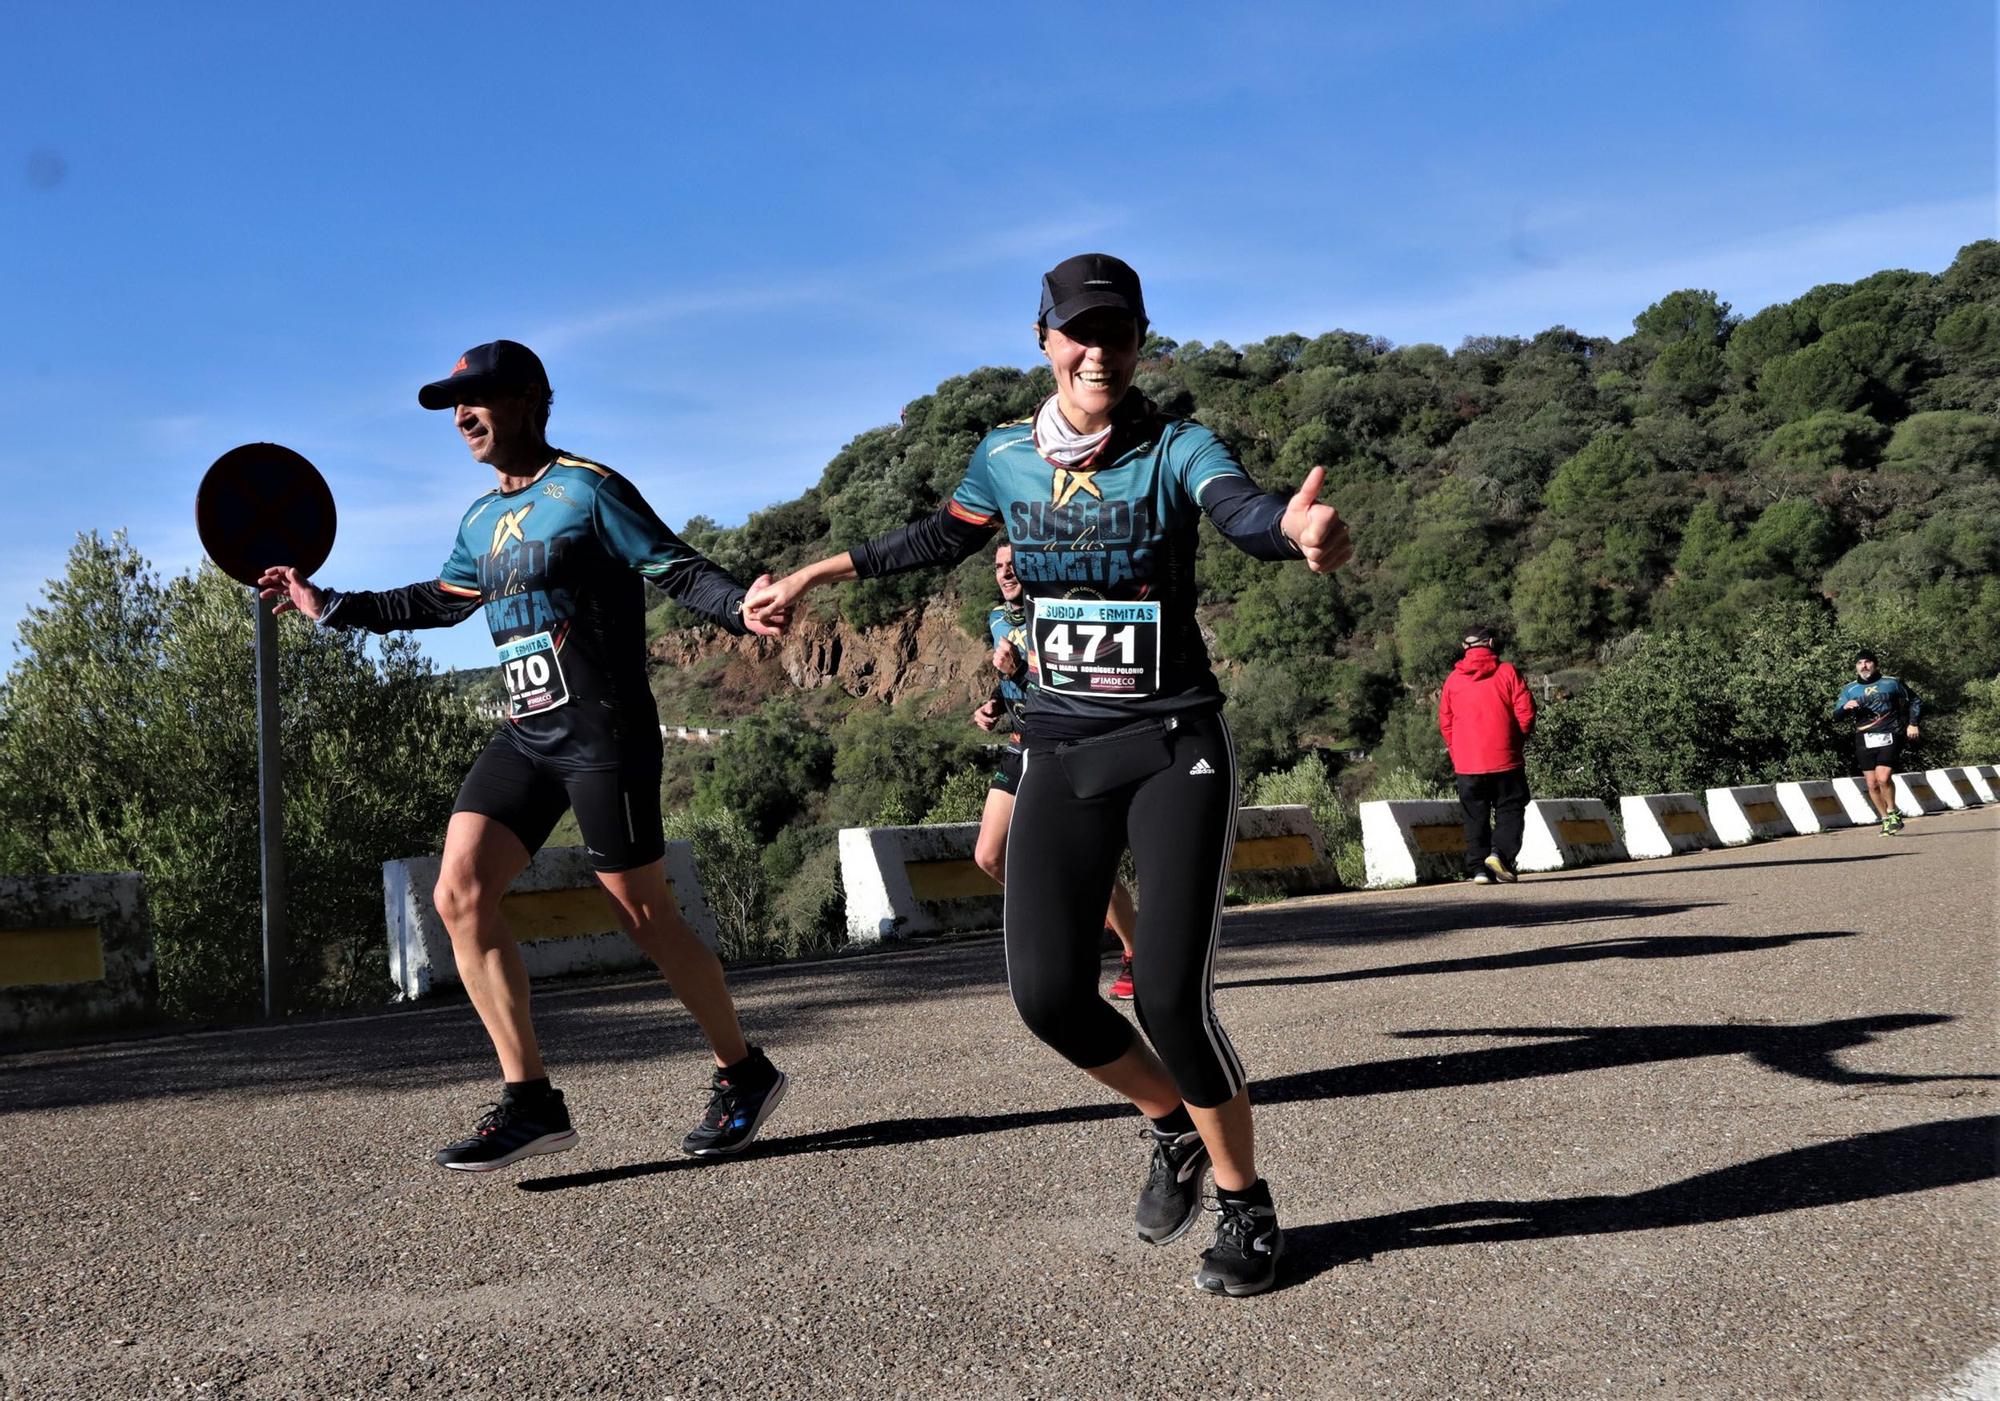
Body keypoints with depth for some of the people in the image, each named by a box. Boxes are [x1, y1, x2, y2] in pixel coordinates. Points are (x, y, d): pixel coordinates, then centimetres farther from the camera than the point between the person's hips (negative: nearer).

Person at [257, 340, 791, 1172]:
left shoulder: (587, 489, -5)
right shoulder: (482, 520, 17)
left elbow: (677, 568, -10)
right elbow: (437, 602, 32)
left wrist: (742, 608, -29)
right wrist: (330, 607, 34)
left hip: (604, 735, -7)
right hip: (524, 738, 7)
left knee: (643, 915, -3)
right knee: (460, 893, -7)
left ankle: (745, 1076, 17)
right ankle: (530, 1102, -2)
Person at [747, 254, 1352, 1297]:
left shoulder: (1174, 449, -10)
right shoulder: (1006, 457, 3)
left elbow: (1241, 508, -32)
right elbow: (942, 539, 22)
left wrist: (1296, 526, -56)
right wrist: (818, 574, 24)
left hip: (1174, 747, -4)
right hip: (1061, 752, 4)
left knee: (1170, 993, -13)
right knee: (1048, 993, -5)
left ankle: (1245, 1207, 14)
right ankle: (1174, 1128, 27)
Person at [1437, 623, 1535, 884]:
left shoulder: (1453, 679, 5)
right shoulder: (1507, 672, -2)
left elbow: (1445, 723, 7)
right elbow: (1526, 713, -4)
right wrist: (1517, 740, 12)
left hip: (1466, 762, 2)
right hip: (1504, 759, -2)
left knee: (1475, 816, 8)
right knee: (1510, 809, 7)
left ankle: (1478, 867, 2)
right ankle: (1500, 853, -14)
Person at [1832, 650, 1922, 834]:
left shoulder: (1891, 683, 8)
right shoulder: (1849, 689, 11)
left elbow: (1915, 701, 18)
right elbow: (1836, 715, 4)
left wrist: (1913, 724, 5)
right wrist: (1845, 707, -19)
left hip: (1889, 738, -3)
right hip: (1864, 741, 3)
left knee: (1883, 778, -19)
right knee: (1872, 784, 1)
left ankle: (1893, 813, 3)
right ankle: (1886, 819, 17)